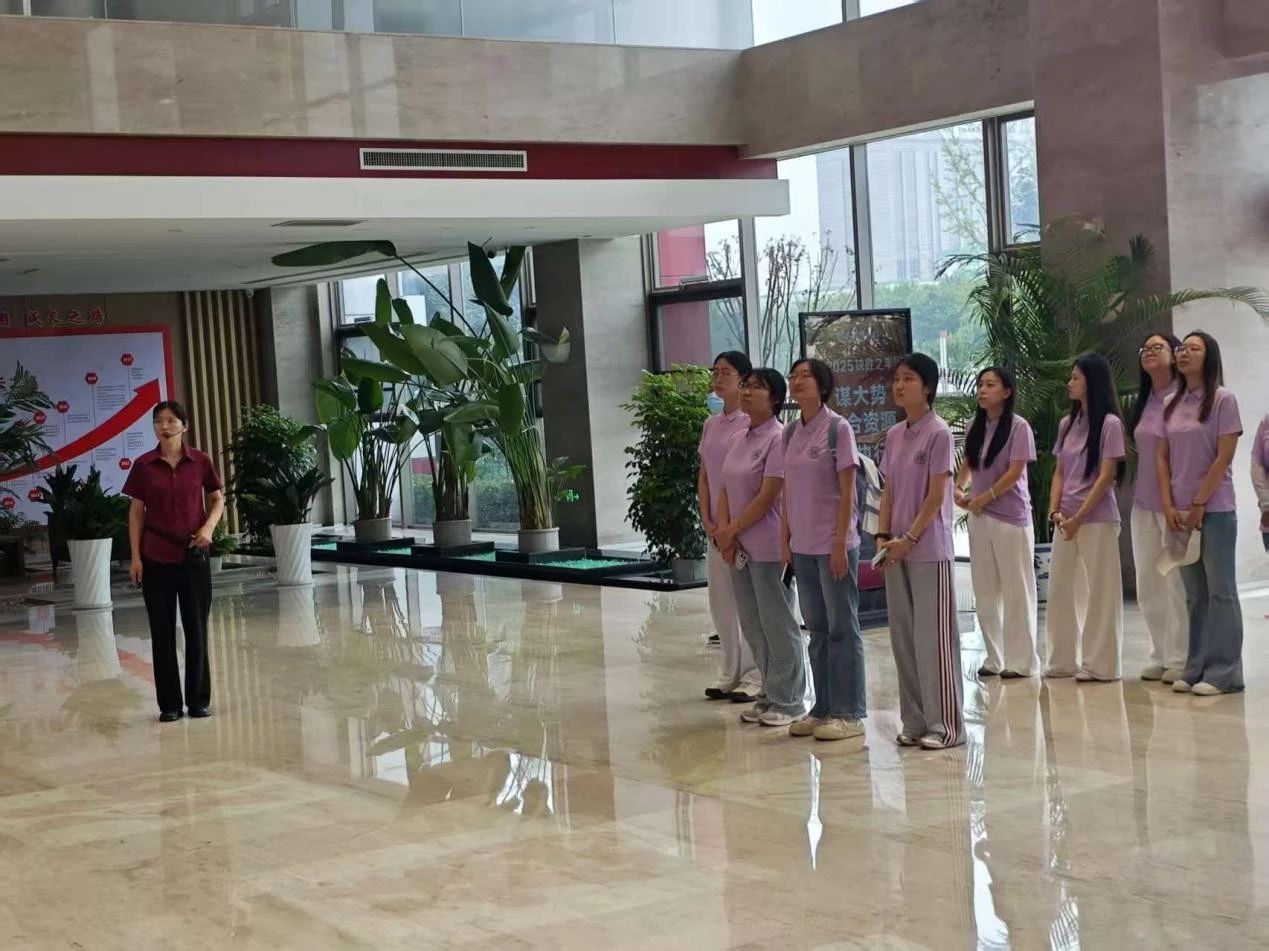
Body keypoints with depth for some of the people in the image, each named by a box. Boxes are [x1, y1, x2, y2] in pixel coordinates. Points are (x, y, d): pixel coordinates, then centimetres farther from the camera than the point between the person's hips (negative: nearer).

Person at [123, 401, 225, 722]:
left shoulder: (200, 461, -1)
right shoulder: (143, 465, -1)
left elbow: (217, 500, 9)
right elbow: (136, 512, 3)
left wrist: (209, 527, -10)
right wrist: (135, 556, -2)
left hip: (194, 556, 0)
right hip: (156, 559, 0)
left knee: (196, 628, 5)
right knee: (162, 631, 4)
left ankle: (199, 699, 15)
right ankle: (170, 703, 12)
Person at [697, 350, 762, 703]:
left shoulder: (751, 422, -8)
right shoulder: (711, 425, 12)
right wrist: (707, 520, 2)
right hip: (717, 526, 7)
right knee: (720, 599, 10)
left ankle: (755, 674, 4)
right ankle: (731, 671, 20)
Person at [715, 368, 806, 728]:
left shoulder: (778, 438, -12)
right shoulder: (741, 440, 12)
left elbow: (767, 496, -16)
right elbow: (726, 489, 12)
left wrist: (732, 530, -11)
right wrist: (724, 530, -3)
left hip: (767, 546, -8)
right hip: (740, 547, 8)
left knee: (777, 624, 0)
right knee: (752, 625, 12)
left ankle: (788, 701, 9)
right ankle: (770, 695, 23)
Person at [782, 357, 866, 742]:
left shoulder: (838, 428, -8)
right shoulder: (790, 432, 9)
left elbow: (847, 491, -10)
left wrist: (840, 542, -14)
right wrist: (786, 539, 10)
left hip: (833, 544, -6)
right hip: (802, 546, 6)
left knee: (842, 628, 0)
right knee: (817, 629, 12)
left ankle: (849, 713, 6)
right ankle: (823, 708, 19)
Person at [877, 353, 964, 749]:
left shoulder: (938, 433, -9)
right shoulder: (893, 435, 11)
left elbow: (937, 495, -12)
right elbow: (888, 491, 12)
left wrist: (909, 538, -16)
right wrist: (883, 535, 0)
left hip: (929, 550, -7)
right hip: (897, 550, 7)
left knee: (934, 636, -3)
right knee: (904, 636, 9)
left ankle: (945, 724, 3)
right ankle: (916, 720, 17)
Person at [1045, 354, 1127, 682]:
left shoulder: (1109, 423, -7)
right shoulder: (1067, 423, 12)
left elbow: (1106, 477, -11)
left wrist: (1078, 517, -13)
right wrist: (1055, 511, -1)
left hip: (1097, 518, -7)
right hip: (1066, 520, 7)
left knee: (1100, 590, -1)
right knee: (1059, 589, 8)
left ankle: (1099, 664, 4)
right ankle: (1063, 660, 17)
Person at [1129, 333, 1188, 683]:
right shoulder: (1144, 401, 13)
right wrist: (1135, 502, 16)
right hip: (1144, 504, 7)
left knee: (1176, 582, -4)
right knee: (1147, 586, 9)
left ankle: (1179, 658, 3)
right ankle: (1160, 656, 18)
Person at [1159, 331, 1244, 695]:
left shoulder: (1223, 399, -6)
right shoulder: (1171, 406, 11)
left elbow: (1224, 457, -10)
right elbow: (1163, 459, 11)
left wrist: (1198, 505, -12)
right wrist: (1169, 506, 0)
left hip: (1214, 510, -5)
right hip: (1180, 512, 6)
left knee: (1220, 591, -2)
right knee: (1195, 594, 9)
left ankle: (1224, 672, 1)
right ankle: (1197, 668, 13)